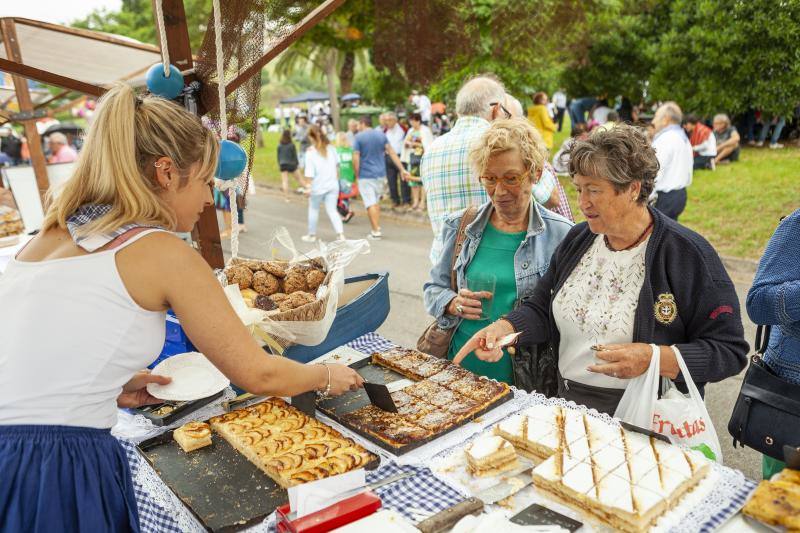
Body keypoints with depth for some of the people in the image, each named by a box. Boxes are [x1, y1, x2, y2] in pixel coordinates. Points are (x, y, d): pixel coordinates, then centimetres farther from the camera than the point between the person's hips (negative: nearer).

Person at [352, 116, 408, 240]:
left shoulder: (359, 137, -7)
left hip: (365, 175, -5)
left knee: (370, 203, -1)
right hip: (380, 174, 5)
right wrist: (402, 169, 1)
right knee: (376, 201, 18)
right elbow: (392, 152, 2)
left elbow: (356, 158, -13)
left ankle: (376, 232, -2)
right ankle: (377, 228, 19)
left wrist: (357, 175, -2)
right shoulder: (381, 135, 7)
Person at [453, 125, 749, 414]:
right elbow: (541, 309, 6)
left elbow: (729, 351, -12)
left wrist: (655, 359, -26)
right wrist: (503, 328, -13)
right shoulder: (577, 240, 5)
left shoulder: (689, 254, -13)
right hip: (567, 402, 4)